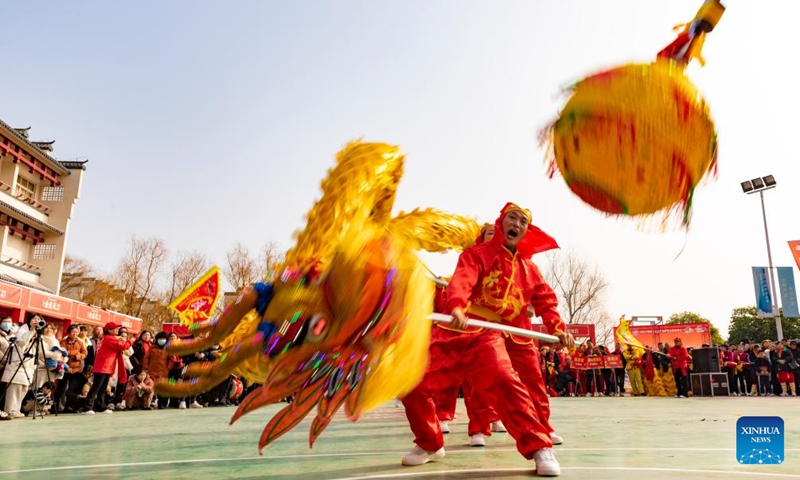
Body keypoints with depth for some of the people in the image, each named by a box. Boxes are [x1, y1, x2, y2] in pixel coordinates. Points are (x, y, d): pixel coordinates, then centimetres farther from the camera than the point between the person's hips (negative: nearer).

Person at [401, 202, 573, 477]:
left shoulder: (528, 268, 15)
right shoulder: (477, 253, 1)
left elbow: (546, 299, 20)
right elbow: (462, 280, -18)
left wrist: (558, 329, 2)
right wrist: (456, 307, -39)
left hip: (488, 335, 1)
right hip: (455, 331, 0)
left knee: (506, 382, -30)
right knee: (414, 386, -5)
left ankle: (539, 447, -15)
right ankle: (430, 445, 20)